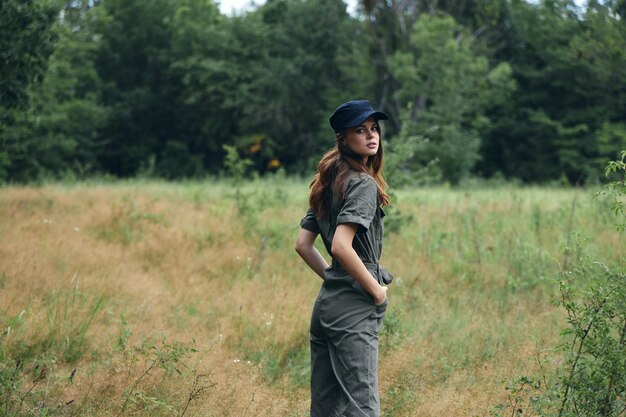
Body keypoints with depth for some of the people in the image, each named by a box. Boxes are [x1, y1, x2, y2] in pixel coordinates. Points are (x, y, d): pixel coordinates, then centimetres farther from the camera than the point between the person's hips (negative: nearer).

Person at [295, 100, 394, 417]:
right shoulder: (363, 183, -12)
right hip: (354, 309, -9)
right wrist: (376, 289, -12)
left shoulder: (329, 184, 14)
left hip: (326, 304, 9)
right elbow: (341, 246, -22)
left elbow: (302, 244, 16)